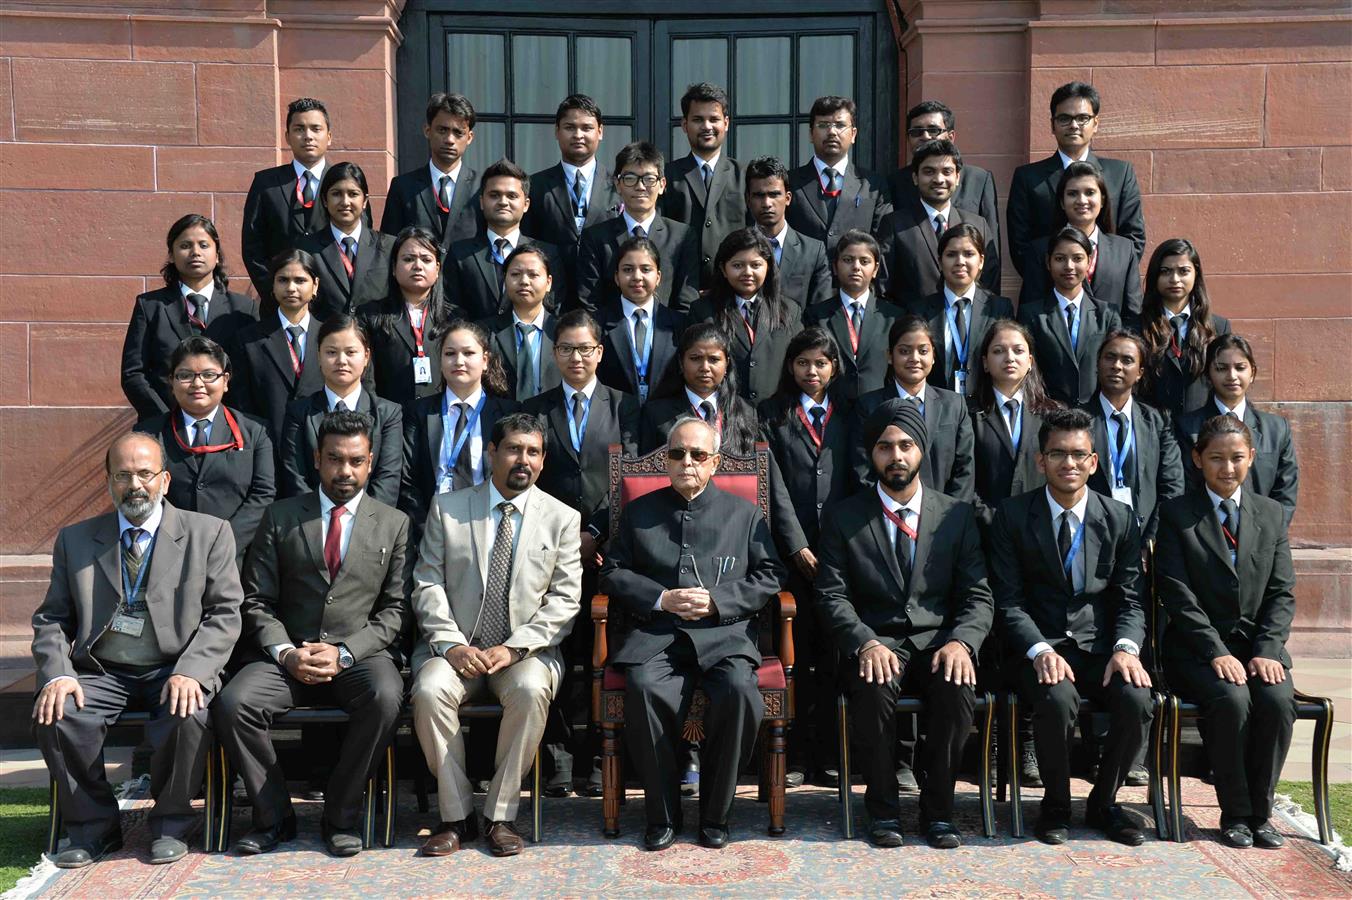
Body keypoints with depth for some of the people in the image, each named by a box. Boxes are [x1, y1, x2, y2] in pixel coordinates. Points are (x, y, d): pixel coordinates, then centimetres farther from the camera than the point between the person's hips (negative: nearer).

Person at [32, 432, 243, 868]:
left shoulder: (208, 533, 5)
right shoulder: (74, 539, 12)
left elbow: (224, 615, -1)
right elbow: (51, 619, 10)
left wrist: (190, 672, -18)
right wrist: (57, 673, -11)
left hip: (174, 670, -2)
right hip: (100, 672, 2)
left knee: (187, 717, -33)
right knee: (54, 716, -26)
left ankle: (170, 825, -6)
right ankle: (94, 827, -3)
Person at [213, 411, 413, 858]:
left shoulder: (394, 524, 10)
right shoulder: (280, 517, 12)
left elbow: (396, 610, 3)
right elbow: (257, 601, 8)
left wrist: (345, 653, -12)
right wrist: (285, 652, -10)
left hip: (362, 654, -1)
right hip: (288, 654, 1)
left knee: (385, 699, -34)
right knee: (231, 703, -26)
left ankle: (341, 815, -13)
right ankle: (274, 816, -5)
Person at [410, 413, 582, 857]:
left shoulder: (563, 519, 7)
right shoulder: (447, 508, 9)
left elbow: (565, 599, 0)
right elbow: (428, 583, 3)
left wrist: (513, 648, -13)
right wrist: (450, 644, -13)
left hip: (525, 650, -1)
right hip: (455, 647, 1)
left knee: (531, 689, -34)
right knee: (430, 690, -30)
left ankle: (501, 814, -19)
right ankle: (456, 816, -15)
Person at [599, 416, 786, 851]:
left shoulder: (744, 513, 19)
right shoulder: (639, 512, 20)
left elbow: (769, 577, 10)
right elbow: (613, 574, 13)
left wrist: (717, 600, -6)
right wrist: (662, 599, -5)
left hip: (724, 634, 0)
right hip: (656, 634, 0)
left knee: (739, 690, -32)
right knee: (643, 687, -32)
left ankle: (714, 814, -12)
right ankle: (662, 815, -15)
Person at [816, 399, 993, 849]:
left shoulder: (957, 515, 11)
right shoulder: (844, 519, 8)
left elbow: (978, 597, 5)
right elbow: (832, 596, 0)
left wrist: (961, 642, -16)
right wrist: (866, 643, -19)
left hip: (938, 640, 1)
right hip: (874, 641, -1)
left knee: (958, 690, -32)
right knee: (873, 691, -34)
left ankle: (938, 809, -11)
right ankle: (883, 807, -11)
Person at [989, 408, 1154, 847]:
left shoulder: (1120, 518, 7)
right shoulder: (1013, 516, 0)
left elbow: (1130, 599, 6)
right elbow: (1009, 601, -4)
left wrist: (1125, 648, -15)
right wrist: (1040, 651, -20)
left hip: (1100, 645, 2)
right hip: (1039, 646, -2)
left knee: (1137, 701, -27)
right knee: (1058, 701, -33)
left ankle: (1103, 803, 0)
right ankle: (1056, 805, -5)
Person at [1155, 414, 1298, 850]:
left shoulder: (1272, 513, 12)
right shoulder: (1176, 514, 1)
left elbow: (1282, 593, 6)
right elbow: (1177, 594, -7)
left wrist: (1268, 651, -10)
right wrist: (1217, 652, -17)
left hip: (1260, 646, 3)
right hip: (1198, 648, -3)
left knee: (1278, 700, -27)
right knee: (1232, 700, -31)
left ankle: (1259, 812, -9)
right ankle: (1235, 814, -12)